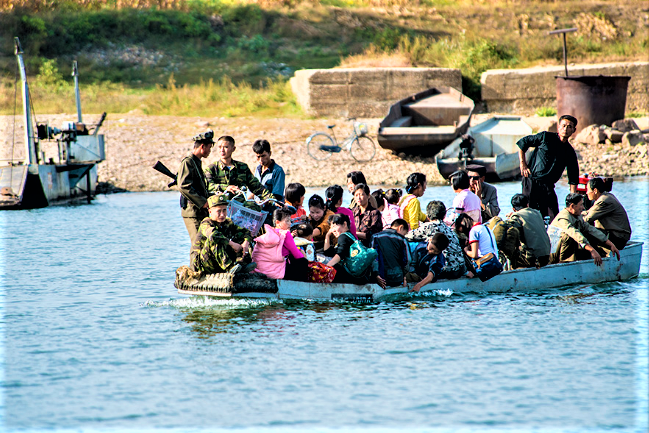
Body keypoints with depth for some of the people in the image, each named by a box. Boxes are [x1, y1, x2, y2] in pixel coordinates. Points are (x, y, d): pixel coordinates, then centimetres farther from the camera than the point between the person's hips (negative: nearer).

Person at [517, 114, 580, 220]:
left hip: (548, 187, 3)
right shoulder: (545, 137, 1)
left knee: (554, 218, -6)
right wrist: (523, 164, 3)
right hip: (531, 182, -3)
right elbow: (522, 142, 9)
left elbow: (573, 179, 12)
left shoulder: (570, 153, 10)